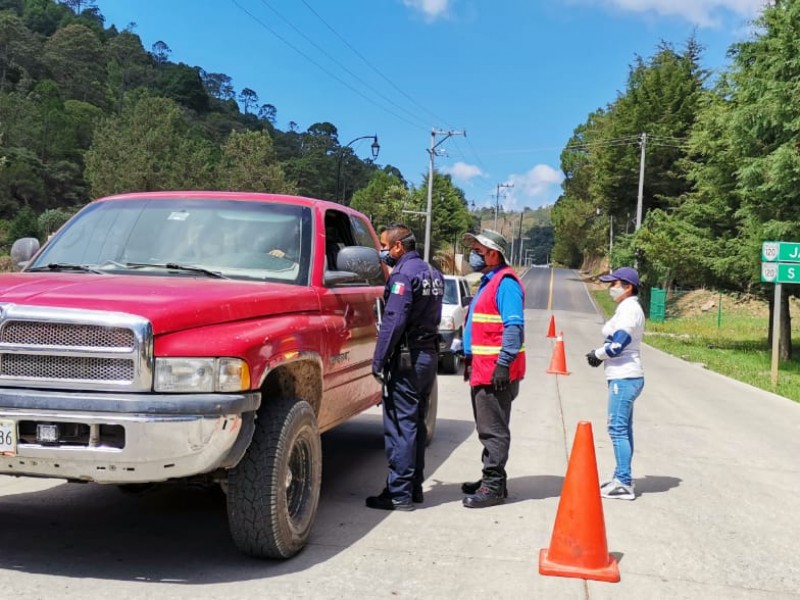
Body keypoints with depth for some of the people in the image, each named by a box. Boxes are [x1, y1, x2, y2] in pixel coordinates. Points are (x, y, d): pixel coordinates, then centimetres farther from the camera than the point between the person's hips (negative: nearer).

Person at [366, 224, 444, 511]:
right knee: (416, 424, 16)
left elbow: (393, 321, -21)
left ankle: (399, 493, -2)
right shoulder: (432, 273, 14)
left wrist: (379, 360, -16)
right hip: (429, 355, 9)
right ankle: (414, 487, 23)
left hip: (407, 358, -9)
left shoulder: (404, 274, -15)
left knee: (400, 425, -5)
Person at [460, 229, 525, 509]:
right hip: (482, 370, 11)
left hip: (496, 371, -10)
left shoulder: (505, 282, -12)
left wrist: (503, 363, -25)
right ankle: (490, 479, 25)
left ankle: (494, 486, 1)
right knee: (487, 428, 16)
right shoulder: (488, 282, 20)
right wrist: (469, 360, 25)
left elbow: (514, 326, -20)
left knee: (494, 430, -5)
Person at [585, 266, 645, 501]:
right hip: (624, 377, 10)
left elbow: (617, 344, -22)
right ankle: (622, 479, 23)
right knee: (623, 429, 15)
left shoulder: (629, 309, -15)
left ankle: (624, 484, -4)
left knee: (618, 429, -7)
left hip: (624, 378, -10)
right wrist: (599, 354, 4)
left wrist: (597, 354, -4)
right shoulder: (627, 308, 16)